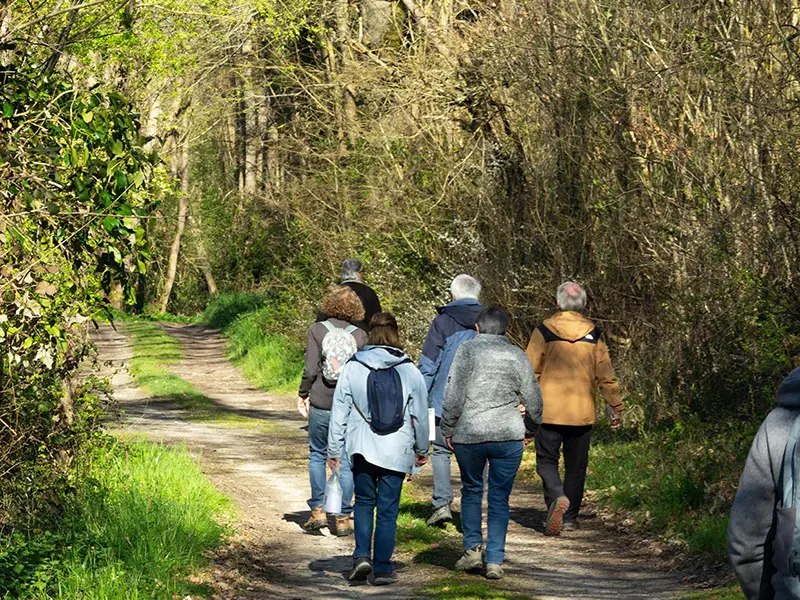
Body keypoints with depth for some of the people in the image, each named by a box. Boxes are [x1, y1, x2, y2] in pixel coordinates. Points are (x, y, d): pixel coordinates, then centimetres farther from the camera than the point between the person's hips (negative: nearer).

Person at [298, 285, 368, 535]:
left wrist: (303, 394, 7)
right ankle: (343, 518, 7)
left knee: (317, 454, 15)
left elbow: (311, 369, -8)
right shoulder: (360, 335, 0)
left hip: (321, 404, -1)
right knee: (346, 462, 6)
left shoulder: (317, 329, -4)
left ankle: (318, 511, 10)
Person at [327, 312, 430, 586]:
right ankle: (382, 569, 8)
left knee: (364, 501, 17)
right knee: (388, 509, 6)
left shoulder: (352, 368, -3)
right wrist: (421, 449, 17)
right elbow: (420, 414, 4)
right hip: (396, 450, -1)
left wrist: (334, 450, 8)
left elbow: (339, 412, 0)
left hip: (361, 448, 1)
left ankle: (362, 555, -1)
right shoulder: (409, 370, -3)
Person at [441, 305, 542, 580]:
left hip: (468, 436, -1)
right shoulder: (517, 355, 7)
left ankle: (473, 548, 11)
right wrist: (531, 426, 28)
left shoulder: (467, 350, -2)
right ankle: (495, 561, 2)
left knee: (471, 490, 19)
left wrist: (448, 430, 3)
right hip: (508, 435, 1)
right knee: (500, 498, 7)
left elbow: (454, 397, -7)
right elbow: (534, 400, 11)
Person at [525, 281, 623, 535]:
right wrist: (616, 406, 12)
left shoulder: (544, 331, -3)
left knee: (547, 460, 6)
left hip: (548, 411, -2)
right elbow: (606, 375, 3)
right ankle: (570, 517, 15)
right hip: (582, 413, 2)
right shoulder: (593, 335, 2)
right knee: (576, 466, 12)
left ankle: (557, 496, -21)